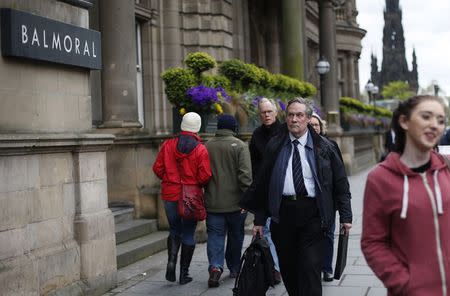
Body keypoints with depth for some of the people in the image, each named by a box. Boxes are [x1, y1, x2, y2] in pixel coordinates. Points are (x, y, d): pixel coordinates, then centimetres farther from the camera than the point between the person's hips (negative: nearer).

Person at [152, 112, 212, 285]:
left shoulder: (168, 145, -3)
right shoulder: (200, 149, -11)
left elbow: (157, 168, -1)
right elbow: (205, 176, -15)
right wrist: (196, 184, 7)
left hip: (170, 195, 2)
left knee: (175, 230, 20)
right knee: (188, 235, 9)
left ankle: (171, 260, -1)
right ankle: (184, 274, 13)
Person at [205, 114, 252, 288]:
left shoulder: (206, 146, 3)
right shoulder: (240, 146, -8)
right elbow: (245, 174, -16)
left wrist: (205, 195, 17)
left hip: (213, 202, 2)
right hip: (234, 202, -2)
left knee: (215, 236, 5)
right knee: (236, 236, 14)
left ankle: (215, 266, -15)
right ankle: (234, 269, 26)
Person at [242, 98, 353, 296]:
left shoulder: (323, 147, 6)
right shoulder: (274, 146, 9)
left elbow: (341, 183, 8)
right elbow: (261, 183, 11)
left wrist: (345, 215, 1)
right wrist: (259, 219, 7)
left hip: (312, 214, -2)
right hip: (282, 213, 2)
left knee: (310, 269, -8)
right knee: (287, 269, 10)